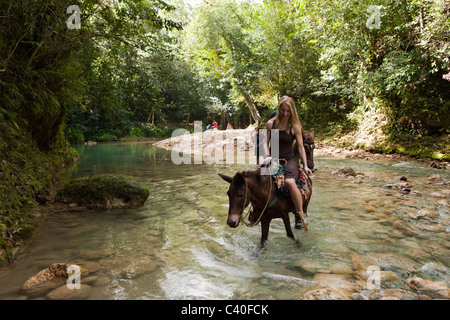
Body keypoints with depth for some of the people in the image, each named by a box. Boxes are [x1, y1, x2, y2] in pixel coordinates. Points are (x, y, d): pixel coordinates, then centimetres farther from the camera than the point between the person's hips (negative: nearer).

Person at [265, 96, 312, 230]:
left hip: (288, 160, -3)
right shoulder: (271, 124, 4)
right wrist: (267, 156, -6)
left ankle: (301, 215, -13)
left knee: (290, 182, -32)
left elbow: (301, 147, 2)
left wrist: (305, 166, -3)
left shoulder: (295, 126, -1)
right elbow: (266, 142, 11)